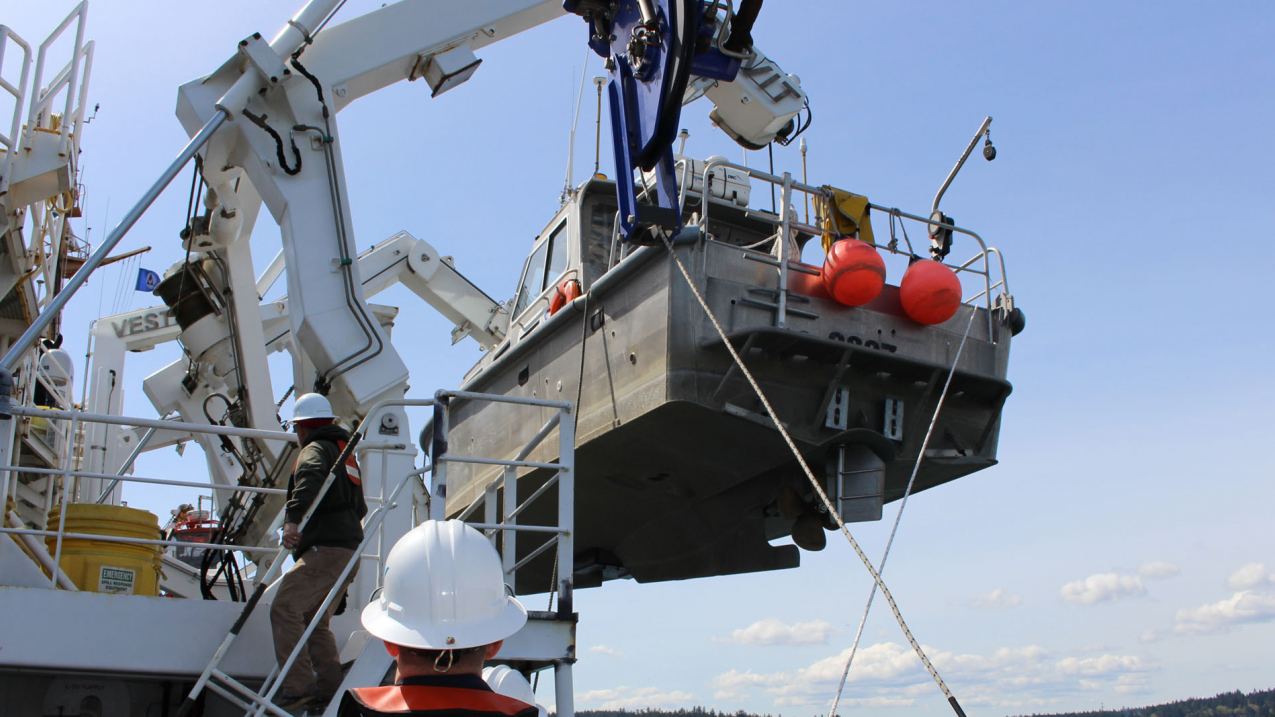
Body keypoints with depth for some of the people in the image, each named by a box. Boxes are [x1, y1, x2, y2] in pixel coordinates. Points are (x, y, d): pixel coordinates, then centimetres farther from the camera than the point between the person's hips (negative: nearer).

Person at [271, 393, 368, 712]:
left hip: (325, 549, -10)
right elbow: (359, 507, 34)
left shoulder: (316, 449, -1)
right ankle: (329, 686, 11)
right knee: (315, 620, 15)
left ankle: (298, 686, -18)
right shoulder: (346, 452, 26)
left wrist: (293, 520, -39)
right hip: (350, 550, 10)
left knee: (284, 608, -12)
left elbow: (310, 478, -27)